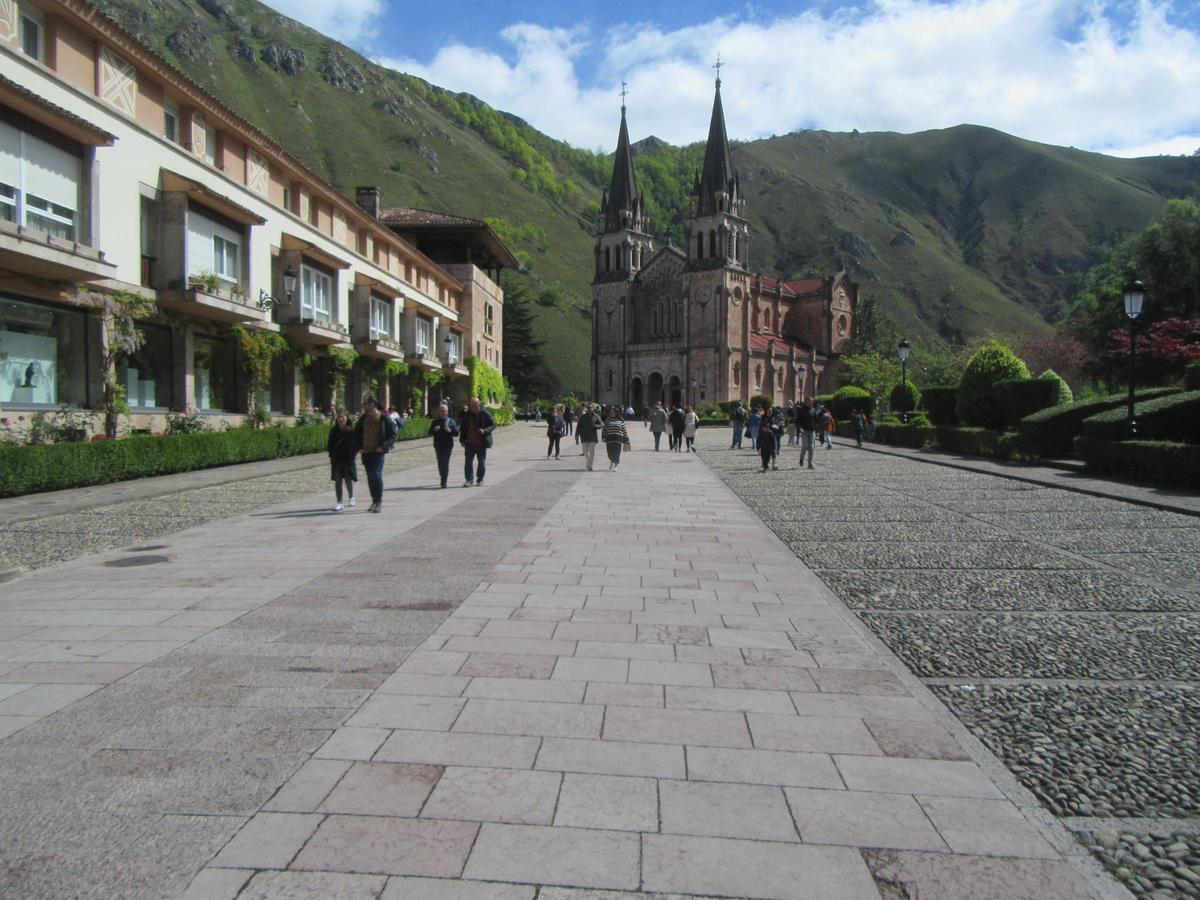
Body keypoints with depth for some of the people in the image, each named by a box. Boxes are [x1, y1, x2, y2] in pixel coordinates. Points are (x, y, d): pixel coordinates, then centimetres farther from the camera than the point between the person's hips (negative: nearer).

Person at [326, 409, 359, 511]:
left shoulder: (351, 431, -6)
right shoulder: (333, 431, 4)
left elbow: (356, 445, -3)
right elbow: (330, 444, 11)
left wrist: (352, 454, -13)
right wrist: (331, 453, -4)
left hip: (348, 460, -3)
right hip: (336, 460, 3)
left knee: (348, 480, 8)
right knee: (337, 481, 1)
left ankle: (351, 497, 33)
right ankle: (339, 503, 3)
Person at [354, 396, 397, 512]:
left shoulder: (384, 418, -8)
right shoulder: (363, 418, 7)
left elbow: (393, 435, -6)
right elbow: (357, 433, 18)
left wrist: (384, 447, -16)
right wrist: (359, 447, 6)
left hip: (378, 452, -5)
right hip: (366, 452, 5)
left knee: (377, 475, -12)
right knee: (370, 477, 10)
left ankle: (379, 503, -5)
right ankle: (374, 501, 20)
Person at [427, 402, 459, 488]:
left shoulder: (451, 421, 4)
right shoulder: (435, 422, 9)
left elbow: (456, 433, 2)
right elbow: (429, 433, 6)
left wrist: (450, 431, -17)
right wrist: (434, 430, -14)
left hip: (448, 445, -2)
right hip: (438, 445, 3)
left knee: (445, 462, -10)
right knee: (440, 462, 7)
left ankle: (444, 482, -10)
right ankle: (443, 479, 27)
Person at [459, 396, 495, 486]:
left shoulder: (486, 414, -6)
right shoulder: (466, 414, 4)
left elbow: (493, 425, -2)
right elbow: (462, 427, 12)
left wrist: (485, 431, -20)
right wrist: (462, 439, 5)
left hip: (481, 442, -2)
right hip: (469, 442, 2)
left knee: (482, 461, 6)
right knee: (468, 461, -2)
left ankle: (480, 480, 18)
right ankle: (469, 479, 4)